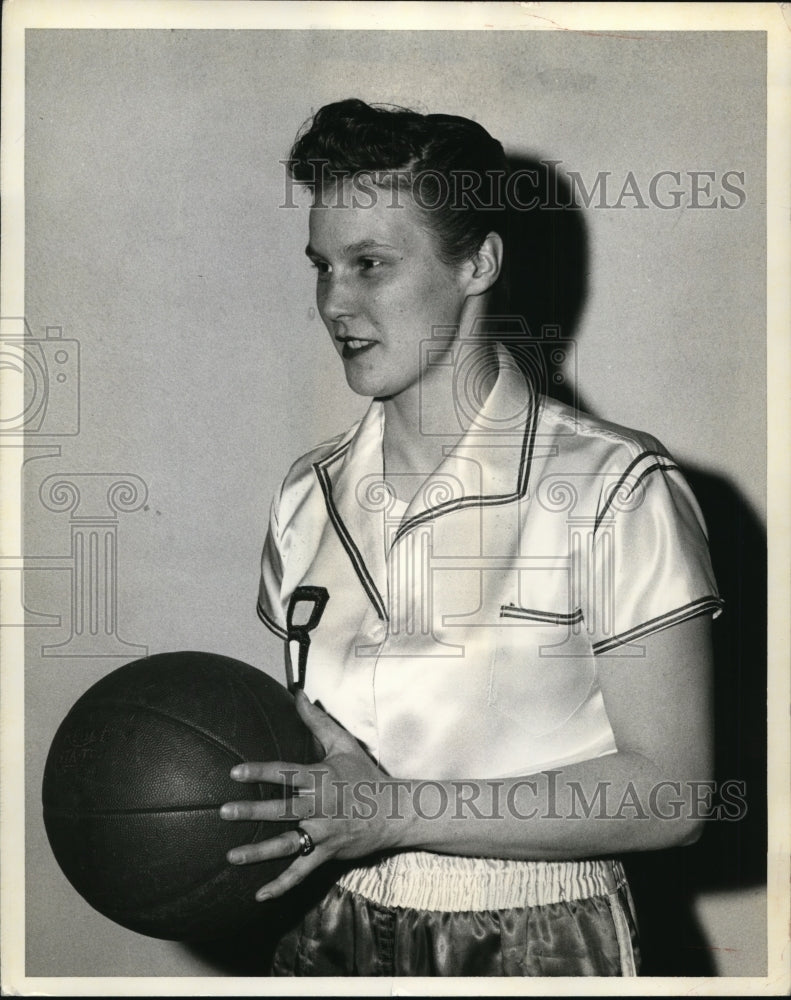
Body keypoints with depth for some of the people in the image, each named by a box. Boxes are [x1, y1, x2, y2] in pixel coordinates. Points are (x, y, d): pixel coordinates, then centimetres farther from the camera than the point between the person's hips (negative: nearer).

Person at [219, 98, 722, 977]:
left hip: (534, 946, -4)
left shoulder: (614, 489, -15)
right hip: (334, 938, 5)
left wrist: (399, 811, -22)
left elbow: (669, 794, -17)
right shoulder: (309, 494, 3)